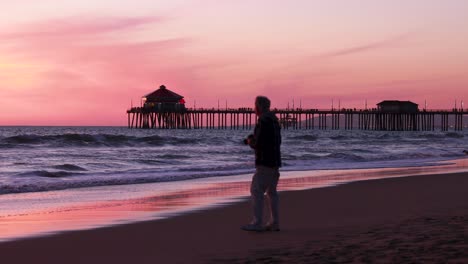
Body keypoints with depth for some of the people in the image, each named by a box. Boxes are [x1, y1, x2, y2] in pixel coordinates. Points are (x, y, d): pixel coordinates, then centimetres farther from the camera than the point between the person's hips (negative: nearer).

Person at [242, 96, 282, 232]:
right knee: (271, 191, 13)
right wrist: (253, 140, 16)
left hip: (265, 163, -10)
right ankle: (274, 223, 13)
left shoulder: (263, 122, -16)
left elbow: (257, 144, -20)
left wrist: (250, 141, 2)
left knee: (256, 191, -7)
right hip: (275, 162, 10)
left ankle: (257, 223, -10)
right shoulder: (274, 121, 14)